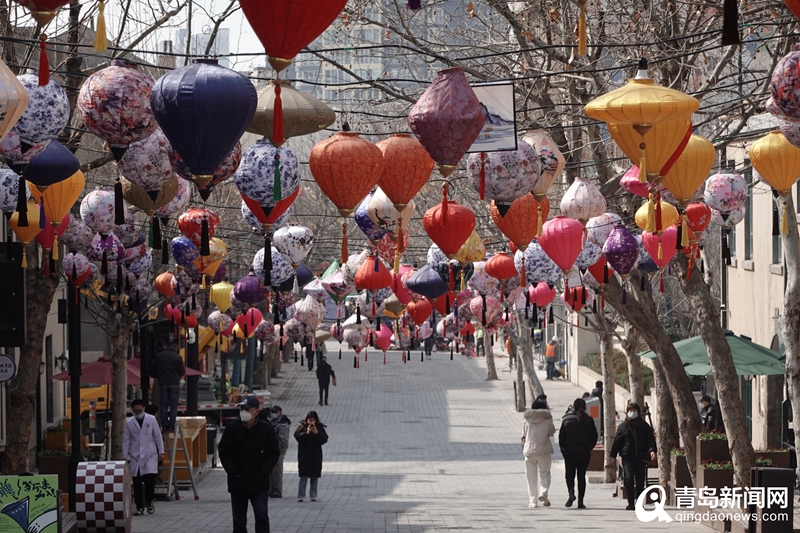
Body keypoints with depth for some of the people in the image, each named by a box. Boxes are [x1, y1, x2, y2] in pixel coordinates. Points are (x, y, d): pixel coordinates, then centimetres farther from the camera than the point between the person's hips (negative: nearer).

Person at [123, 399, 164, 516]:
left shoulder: (151, 420, 1)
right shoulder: (129, 423, 3)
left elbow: (157, 436, 5)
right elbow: (126, 441, 6)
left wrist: (161, 452, 4)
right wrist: (125, 457, 4)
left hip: (150, 455, -1)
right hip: (135, 456, 1)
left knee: (150, 479, -13)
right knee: (137, 483, 0)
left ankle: (149, 502, 7)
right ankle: (139, 507, 8)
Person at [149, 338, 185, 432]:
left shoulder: (159, 356, -1)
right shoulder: (177, 357, -7)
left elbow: (153, 370, 4)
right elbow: (182, 372, -1)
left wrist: (156, 376, 24)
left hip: (163, 383, 2)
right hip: (174, 384, -2)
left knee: (163, 406, 8)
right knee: (173, 406, 4)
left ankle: (164, 425, 4)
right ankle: (171, 426, 0)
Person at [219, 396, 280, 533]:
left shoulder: (266, 429, -3)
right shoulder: (232, 428, -2)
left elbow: (273, 454, 1)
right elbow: (223, 452, 0)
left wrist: (262, 473, -8)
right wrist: (233, 473, -8)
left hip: (259, 484, -2)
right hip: (238, 483, 2)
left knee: (262, 515, -12)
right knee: (238, 519, 8)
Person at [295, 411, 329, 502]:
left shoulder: (319, 428, 5)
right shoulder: (301, 427, 1)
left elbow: (324, 439, -2)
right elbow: (297, 437, -11)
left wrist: (316, 433, -14)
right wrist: (307, 433, -20)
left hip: (316, 456, 2)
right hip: (304, 456, -2)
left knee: (315, 477, 4)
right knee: (303, 477, -6)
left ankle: (313, 495, 10)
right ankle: (301, 495, -5)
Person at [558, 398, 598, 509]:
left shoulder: (566, 420, -5)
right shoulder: (589, 420, -2)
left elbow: (561, 436, -5)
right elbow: (594, 436, 1)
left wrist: (563, 448, 8)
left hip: (570, 452, -1)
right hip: (585, 453, 1)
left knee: (570, 474, 9)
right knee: (581, 476, 8)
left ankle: (571, 492, -19)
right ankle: (580, 501, 5)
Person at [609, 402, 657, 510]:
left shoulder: (645, 426, 10)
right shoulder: (623, 426, 8)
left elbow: (651, 439, 5)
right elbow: (617, 441, 8)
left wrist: (652, 450, -14)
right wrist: (612, 456, 4)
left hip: (641, 457, 2)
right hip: (627, 457, -1)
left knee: (640, 481, 3)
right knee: (629, 478, -16)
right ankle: (631, 503, -13)